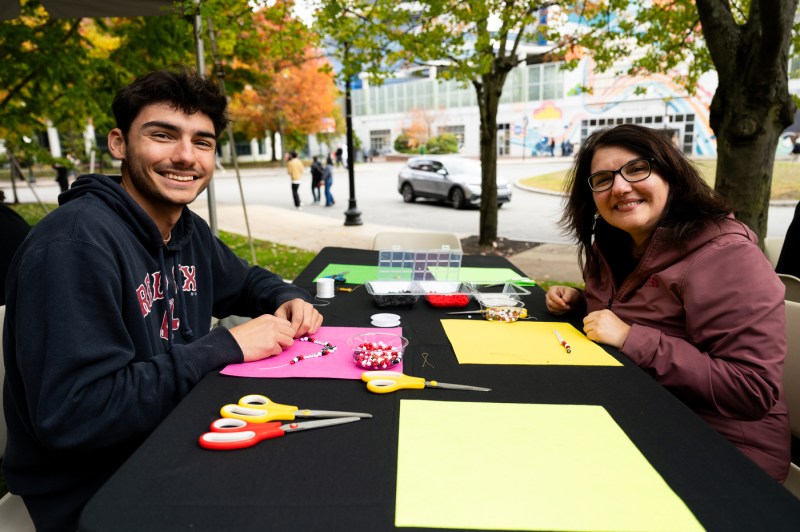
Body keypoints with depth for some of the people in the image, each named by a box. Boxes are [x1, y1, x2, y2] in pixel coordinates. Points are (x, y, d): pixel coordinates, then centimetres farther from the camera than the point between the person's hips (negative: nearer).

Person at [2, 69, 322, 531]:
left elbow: (245, 281, 19)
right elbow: (72, 414, -28)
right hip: (92, 492, -7)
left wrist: (287, 298, -3)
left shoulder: (189, 229, 1)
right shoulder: (74, 243, -24)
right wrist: (225, 346, -27)